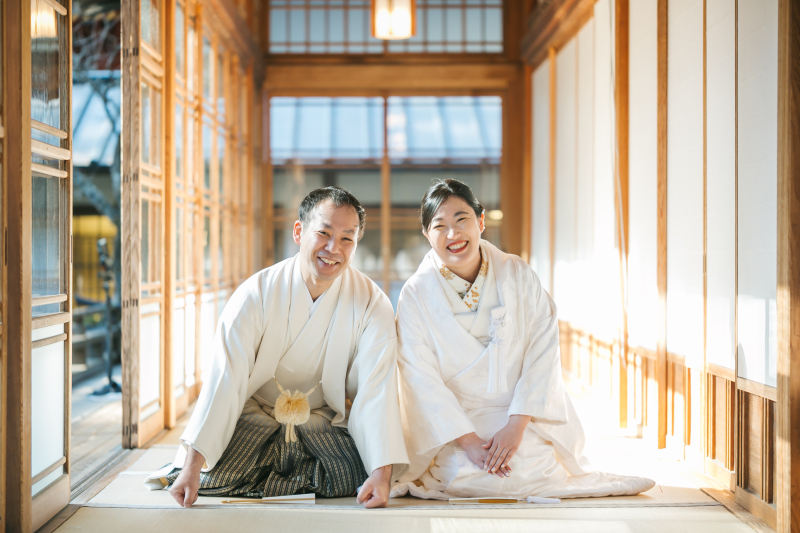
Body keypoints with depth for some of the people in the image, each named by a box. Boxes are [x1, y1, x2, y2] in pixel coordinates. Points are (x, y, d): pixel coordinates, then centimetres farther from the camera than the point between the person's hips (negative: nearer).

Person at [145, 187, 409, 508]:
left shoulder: (372, 306, -14)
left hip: (325, 420, 2)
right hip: (255, 412, -1)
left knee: (356, 475, -24)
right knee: (216, 475, -25)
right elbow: (224, 380, -21)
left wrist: (382, 473, -33)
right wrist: (192, 466, -29)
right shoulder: (257, 293, -16)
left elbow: (377, 390, -20)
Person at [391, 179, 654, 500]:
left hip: (522, 417, 2)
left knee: (530, 470, -24)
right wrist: (468, 441, -21)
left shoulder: (518, 275, 0)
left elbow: (543, 353, -6)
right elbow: (422, 379, -9)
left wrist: (516, 425, -18)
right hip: (453, 423, -1)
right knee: (467, 477, -28)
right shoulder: (415, 295, -4)